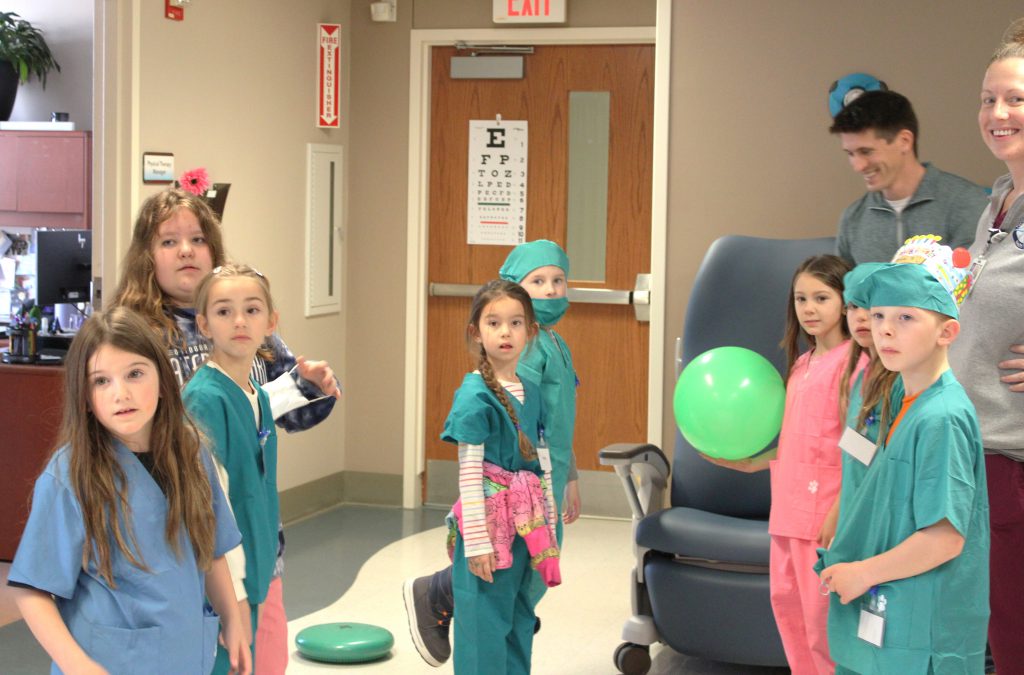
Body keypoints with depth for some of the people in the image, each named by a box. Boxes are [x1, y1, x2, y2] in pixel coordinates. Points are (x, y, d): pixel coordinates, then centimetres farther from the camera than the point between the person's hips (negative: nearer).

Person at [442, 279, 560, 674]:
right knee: (486, 626, -1)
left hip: (529, 523, 7)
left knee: (520, 621, 14)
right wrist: (476, 540, -15)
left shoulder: (531, 392, 8)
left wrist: (547, 524, 13)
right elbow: (469, 472, -13)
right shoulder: (475, 394, -11)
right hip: (489, 518, -7)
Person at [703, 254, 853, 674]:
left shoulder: (851, 360, -10)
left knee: (821, 611, -5)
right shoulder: (801, 364, 15)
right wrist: (746, 462, 14)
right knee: (787, 601, 12)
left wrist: (839, 511, -19)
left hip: (823, 510, -8)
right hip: (788, 505, 8)